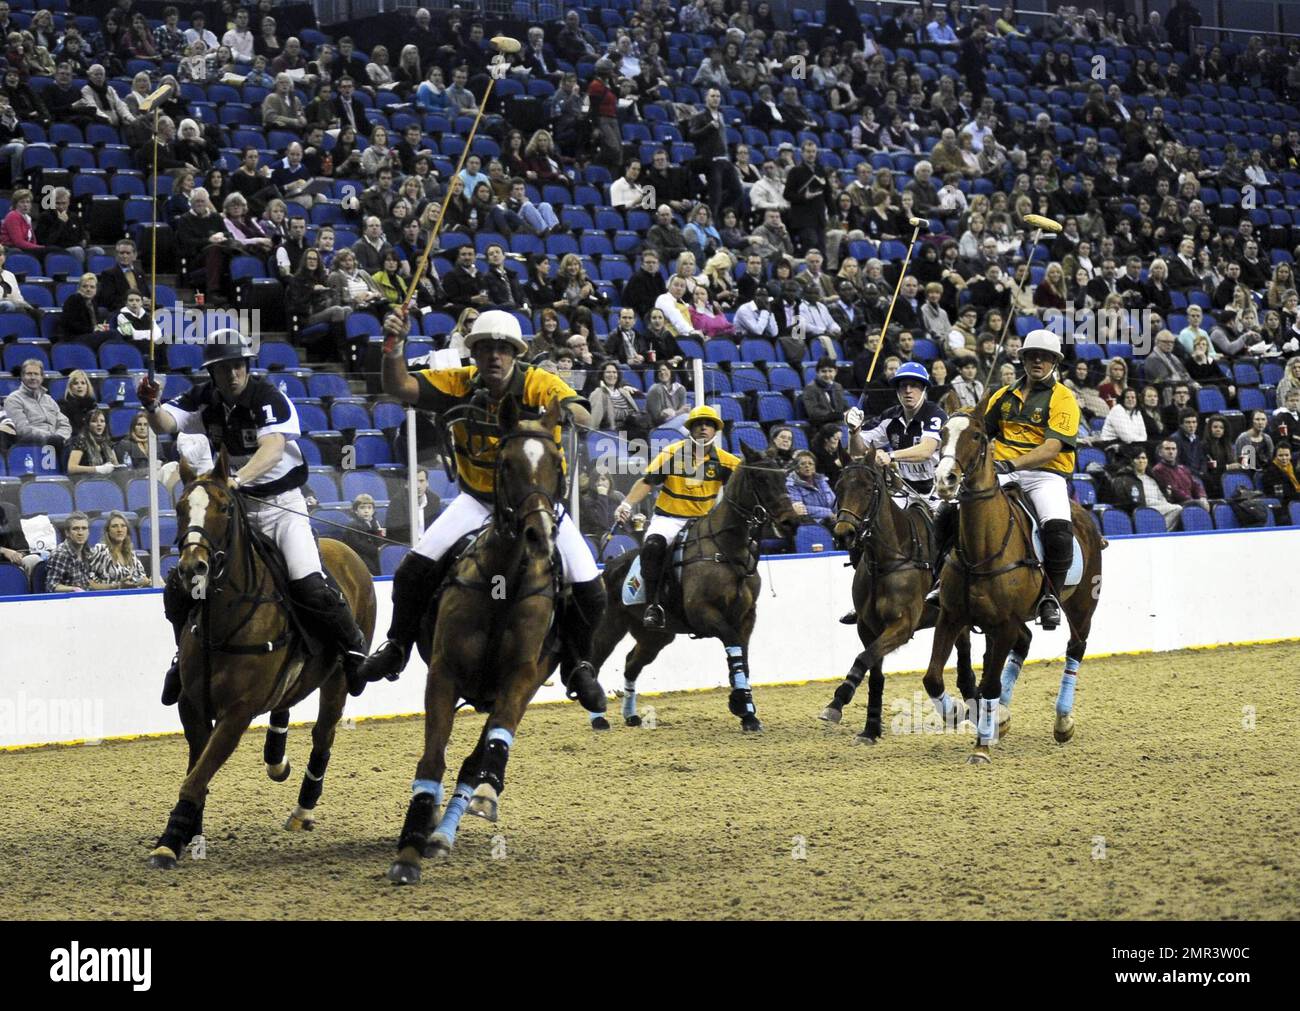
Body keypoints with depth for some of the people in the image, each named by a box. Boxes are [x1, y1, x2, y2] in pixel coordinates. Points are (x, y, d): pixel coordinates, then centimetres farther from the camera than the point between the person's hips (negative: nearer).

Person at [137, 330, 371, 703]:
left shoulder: (269, 398, -19)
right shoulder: (204, 399, -2)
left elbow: (273, 448, -34)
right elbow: (167, 424, -13)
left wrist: (238, 478, -50)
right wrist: (152, 408, -37)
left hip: (280, 502, -5)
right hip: (233, 503, 5)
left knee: (308, 585, -22)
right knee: (179, 586, -3)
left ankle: (352, 647, 1)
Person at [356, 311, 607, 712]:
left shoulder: (539, 384, -18)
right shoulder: (461, 385, -10)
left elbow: (585, 420, -35)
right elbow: (399, 388, -19)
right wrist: (394, 349, -38)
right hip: (478, 499, 1)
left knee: (589, 589, -13)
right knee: (415, 568, -14)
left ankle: (577, 664, 14)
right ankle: (397, 646, 10)